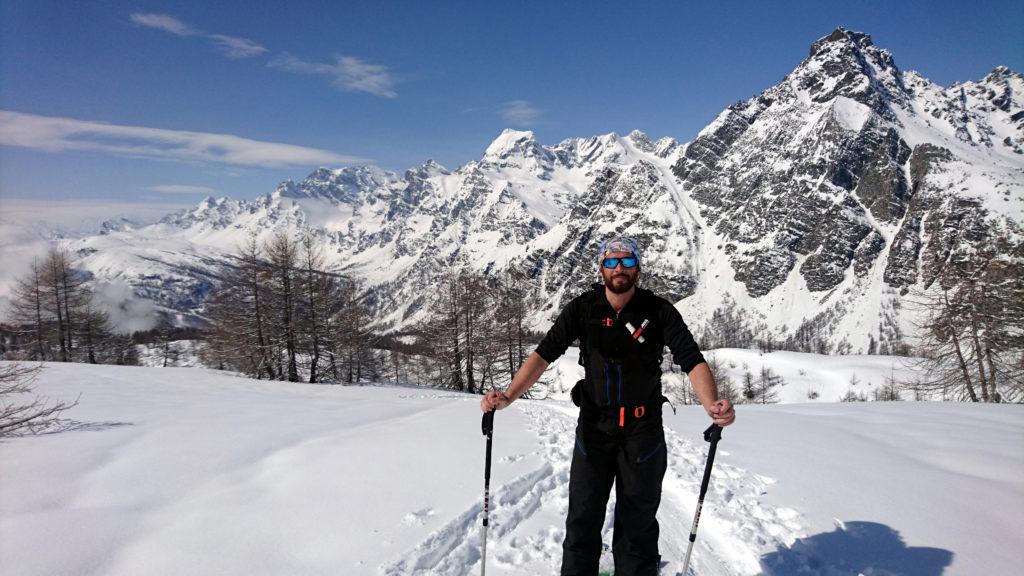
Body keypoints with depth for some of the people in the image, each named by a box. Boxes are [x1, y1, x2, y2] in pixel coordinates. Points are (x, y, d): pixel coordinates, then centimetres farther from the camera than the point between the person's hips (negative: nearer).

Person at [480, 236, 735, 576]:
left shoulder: (659, 311, -9)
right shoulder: (582, 309, -7)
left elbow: (692, 360, -16)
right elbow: (544, 354, -10)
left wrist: (712, 406, -36)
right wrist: (507, 397, -24)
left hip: (643, 429, 0)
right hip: (594, 426, 1)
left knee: (638, 521, 12)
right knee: (583, 517, 7)